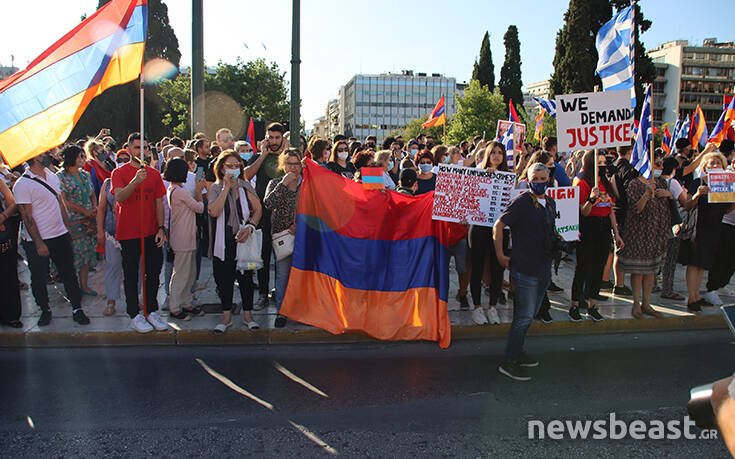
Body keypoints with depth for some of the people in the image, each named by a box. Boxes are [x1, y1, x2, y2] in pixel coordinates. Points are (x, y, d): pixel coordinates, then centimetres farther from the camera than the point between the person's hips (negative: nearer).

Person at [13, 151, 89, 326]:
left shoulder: (53, 177, 8)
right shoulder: (22, 185, -12)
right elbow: (27, 217, -14)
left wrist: (67, 229, 13)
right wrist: (39, 243, -15)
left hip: (60, 235, 5)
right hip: (37, 241, -5)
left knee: (69, 274, 8)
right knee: (39, 279, 9)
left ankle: (77, 309, 18)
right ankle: (45, 310, 26)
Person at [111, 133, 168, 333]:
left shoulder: (154, 173, 8)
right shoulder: (119, 172, -3)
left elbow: (159, 202, 9)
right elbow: (119, 197, -19)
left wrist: (161, 228, 1)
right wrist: (135, 181, -35)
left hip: (151, 233, 4)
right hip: (128, 233, -4)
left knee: (154, 272, 8)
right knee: (131, 275, 5)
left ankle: (152, 311, 21)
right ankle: (135, 315, 14)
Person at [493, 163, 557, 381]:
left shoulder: (551, 203, 13)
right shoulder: (521, 202, -11)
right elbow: (498, 226, -11)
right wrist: (500, 255, -11)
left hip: (544, 269, 8)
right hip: (525, 268, -8)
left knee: (529, 315, 17)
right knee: (524, 317, -6)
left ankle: (517, 353, 31)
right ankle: (509, 362, 4)